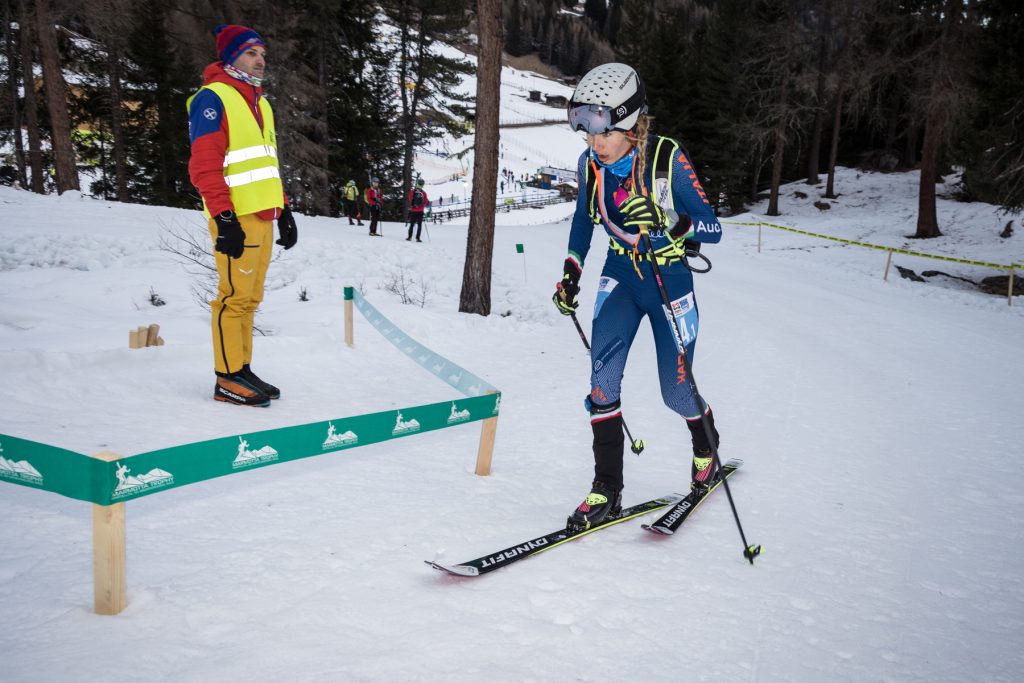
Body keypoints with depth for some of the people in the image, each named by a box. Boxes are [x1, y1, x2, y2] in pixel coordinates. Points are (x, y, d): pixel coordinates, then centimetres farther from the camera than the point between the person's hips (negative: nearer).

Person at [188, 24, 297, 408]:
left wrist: (283, 210, 18)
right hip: (237, 218, -8)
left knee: (250, 298, 10)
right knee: (235, 297, -6)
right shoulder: (212, 98, -5)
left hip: (263, 217, 8)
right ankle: (228, 379, 0)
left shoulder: (258, 102, 21)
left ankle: (242, 370, 17)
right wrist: (224, 218, -19)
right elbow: (204, 166, -12)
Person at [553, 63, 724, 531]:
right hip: (620, 278, 4)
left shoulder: (668, 159, -22)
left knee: (676, 392, 6)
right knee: (602, 377, -14)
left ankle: (706, 448, 40)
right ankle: (607, 490, -4)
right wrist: (571, 270, 1)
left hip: (670, 281, -3)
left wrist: (675, 225, -39)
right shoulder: (590, 164, -8)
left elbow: (713, 227, -19)